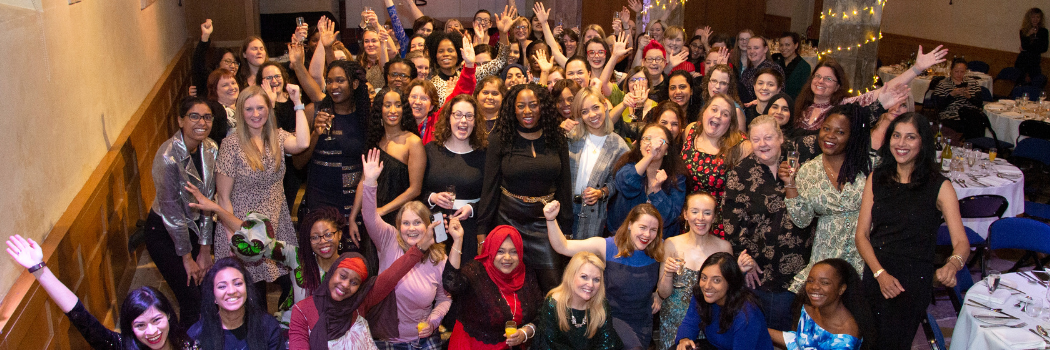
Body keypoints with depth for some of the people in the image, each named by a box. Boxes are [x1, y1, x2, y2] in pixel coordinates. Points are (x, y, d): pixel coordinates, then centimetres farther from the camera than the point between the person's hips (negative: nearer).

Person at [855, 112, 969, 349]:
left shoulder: (940, 187, -2)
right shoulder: (876, 179, 7)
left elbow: (961, 242, -10)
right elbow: (862, 234, 4)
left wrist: (952, 265, -33)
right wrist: (880, 273, -10)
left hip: (915, 279, -3)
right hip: (875, 273, 3)